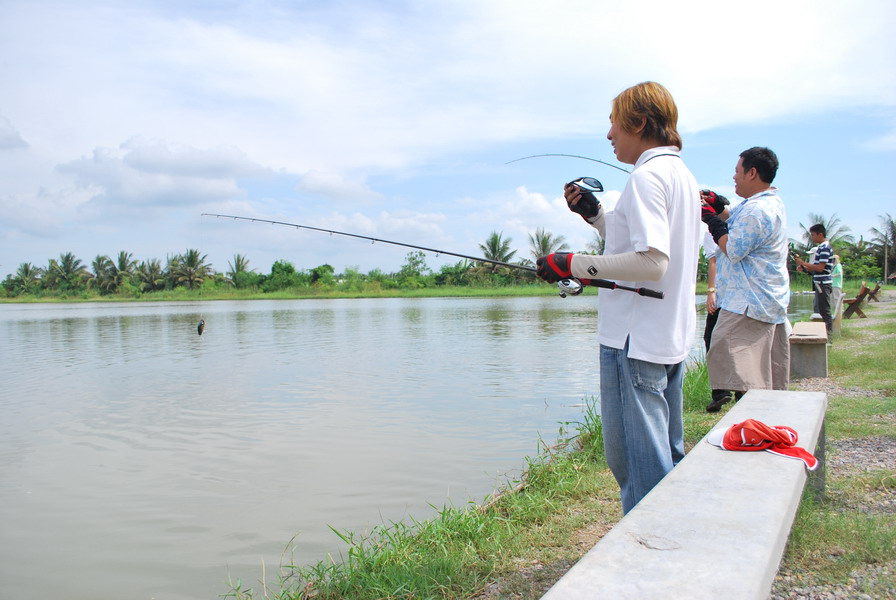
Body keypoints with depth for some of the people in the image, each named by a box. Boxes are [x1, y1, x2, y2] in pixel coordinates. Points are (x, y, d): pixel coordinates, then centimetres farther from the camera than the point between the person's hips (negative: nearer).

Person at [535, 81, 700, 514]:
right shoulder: (682, 175, 16)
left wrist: (575, 264, -19)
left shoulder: (648, 175, -14)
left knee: (637, 466, -3)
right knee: (667, 458, 19)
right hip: (671, 338, 11)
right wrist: (594, 214, 16)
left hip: (634, 341, -11)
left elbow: (651, 262, -25)